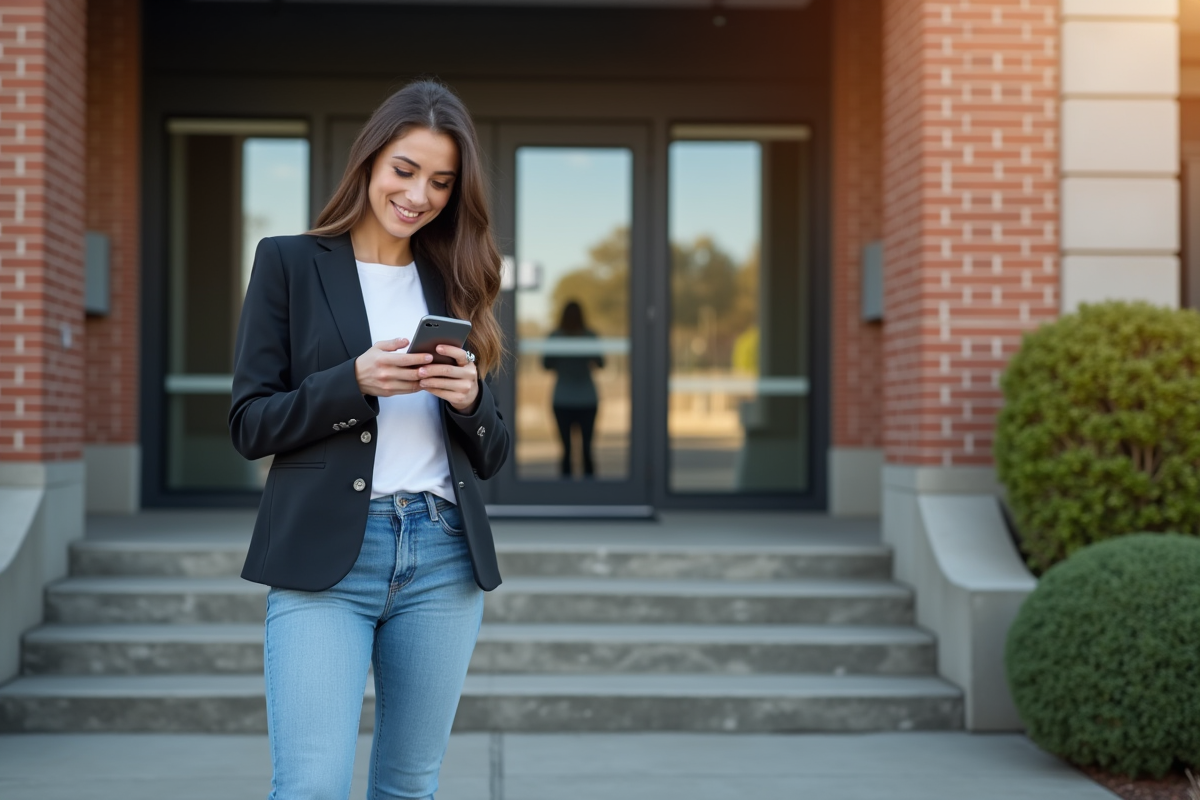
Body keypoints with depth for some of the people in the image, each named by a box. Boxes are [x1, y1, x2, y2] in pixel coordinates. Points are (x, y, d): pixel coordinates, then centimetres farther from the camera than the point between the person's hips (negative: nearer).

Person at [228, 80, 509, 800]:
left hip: (444, 557, 4)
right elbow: (250, 424, -1)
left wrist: (470, 397, -8)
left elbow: (491, 457, 14)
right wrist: (356, 381, -16)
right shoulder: (290, 263, 4)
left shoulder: (455, 284, 15)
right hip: (326, 557, -4)